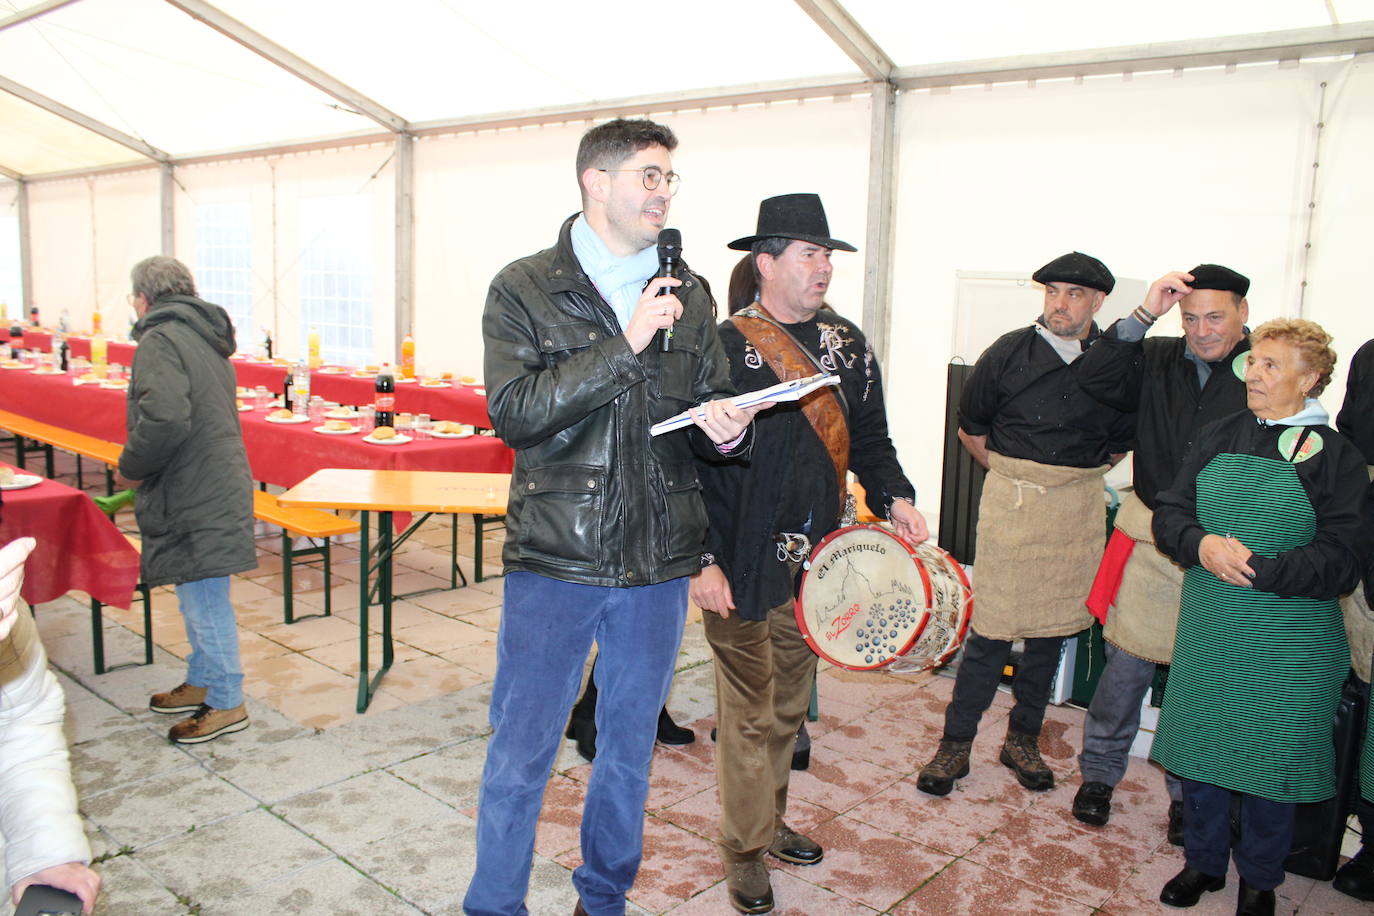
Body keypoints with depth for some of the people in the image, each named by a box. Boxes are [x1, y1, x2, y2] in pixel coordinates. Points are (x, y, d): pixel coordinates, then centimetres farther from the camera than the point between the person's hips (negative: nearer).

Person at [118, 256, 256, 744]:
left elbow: (164, 418, -29)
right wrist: (143, 467, 21)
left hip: (195, 496, -10)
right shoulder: (206, 339, 16)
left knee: (204, 599, -1)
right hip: (217, 484, 10)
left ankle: (226, 704, 9)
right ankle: (202, 683, 34)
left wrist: (131, 468, -13)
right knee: (198, 595, 21)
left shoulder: (161, 340, -14)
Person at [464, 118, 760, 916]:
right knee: (520, 755, 6)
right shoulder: (526, 289, -3)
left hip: (660, 562, 4)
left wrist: (725, 429, -13)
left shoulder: (689, 296, 9)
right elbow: (512, 411, -16)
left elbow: (715, 404, 11)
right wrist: (624, 347, -21)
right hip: (555, 559, -4)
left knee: (631, 748, 18)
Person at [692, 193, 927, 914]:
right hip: (743, 565, -6)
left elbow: (869, 437, 15)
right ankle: (745, 850, 24)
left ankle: (770, 823, 39)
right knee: (748, 712, 6)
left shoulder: (848, 344, 8)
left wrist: (893, 496, -3)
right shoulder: (723, 347, -11)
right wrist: (702, 560, -16)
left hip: (815, 562, 6)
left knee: (789, 706, 19)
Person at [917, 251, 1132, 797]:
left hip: (1078, 510, 3)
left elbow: (1120, 443, 16)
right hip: (1011, 503, -2)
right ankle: (956, 743, 9)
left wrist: (1078, 477, 12)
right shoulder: (1010, 353, -3)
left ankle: (1023, 739, 26)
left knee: (1052, 626, 10)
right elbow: (969, 428, 8)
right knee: (992, 627, -4)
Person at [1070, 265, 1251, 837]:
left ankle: (1188, 794, 29)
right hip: (1151, 540, 1)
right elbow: (1094, 380, -10)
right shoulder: (1158, 361, 3)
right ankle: (1099, 773, 25)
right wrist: (1144, 315, -17)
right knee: (1128, 664, 7)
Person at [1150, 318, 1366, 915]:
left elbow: (1339, 564, -12)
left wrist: (1257, 569, -23)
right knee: (1200, 747, 13)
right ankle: (1203, 862, 35)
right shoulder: (1220, 437, 4)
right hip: (1209, 632, 3)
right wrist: (1203, 546, -18)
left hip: (1289, 646, -3)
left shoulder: (1335, 457, -7)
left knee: (1271, 758, 9)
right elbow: (1169, 513, 2)